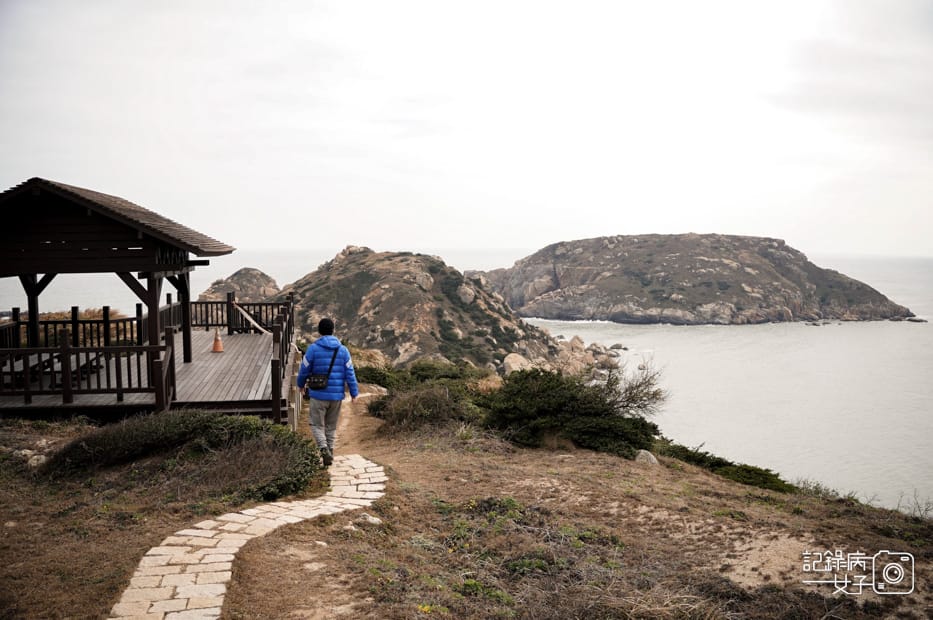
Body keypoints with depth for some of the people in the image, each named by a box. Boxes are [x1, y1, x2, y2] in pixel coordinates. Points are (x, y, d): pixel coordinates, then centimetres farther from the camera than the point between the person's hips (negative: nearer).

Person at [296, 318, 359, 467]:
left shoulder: (313, 348, -7)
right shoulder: (342, 350, 2)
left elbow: (304, 370, 0)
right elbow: (350, 373, 0)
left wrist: (301, 384, 19)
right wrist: (354, 392, 8)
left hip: (318, 395, -3)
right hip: (337, 395, 3)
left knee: (317, 425, 6)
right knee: (331, 426, 16)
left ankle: (324, 449, -15)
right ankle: (329, 453, 20)